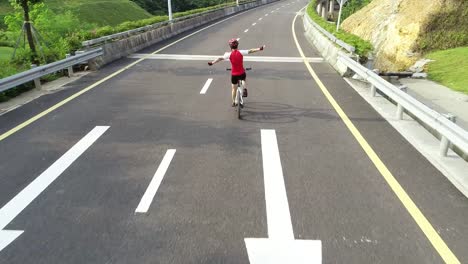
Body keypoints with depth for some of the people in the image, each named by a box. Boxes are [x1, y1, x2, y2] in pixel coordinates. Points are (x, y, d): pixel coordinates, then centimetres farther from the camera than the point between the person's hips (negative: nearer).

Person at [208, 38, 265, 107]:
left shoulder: (229, 54, -10)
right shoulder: (240, 52, -9)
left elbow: (220, 58, -12)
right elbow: (250, 51, -4)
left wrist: (212, 62, -7)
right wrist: (259, 49, 4)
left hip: (234, 75, 0)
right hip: (242, 73, 0)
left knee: (234, 89, 19)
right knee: (244, 80, 36)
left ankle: (233, 102, 30)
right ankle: (245, 90, 12)